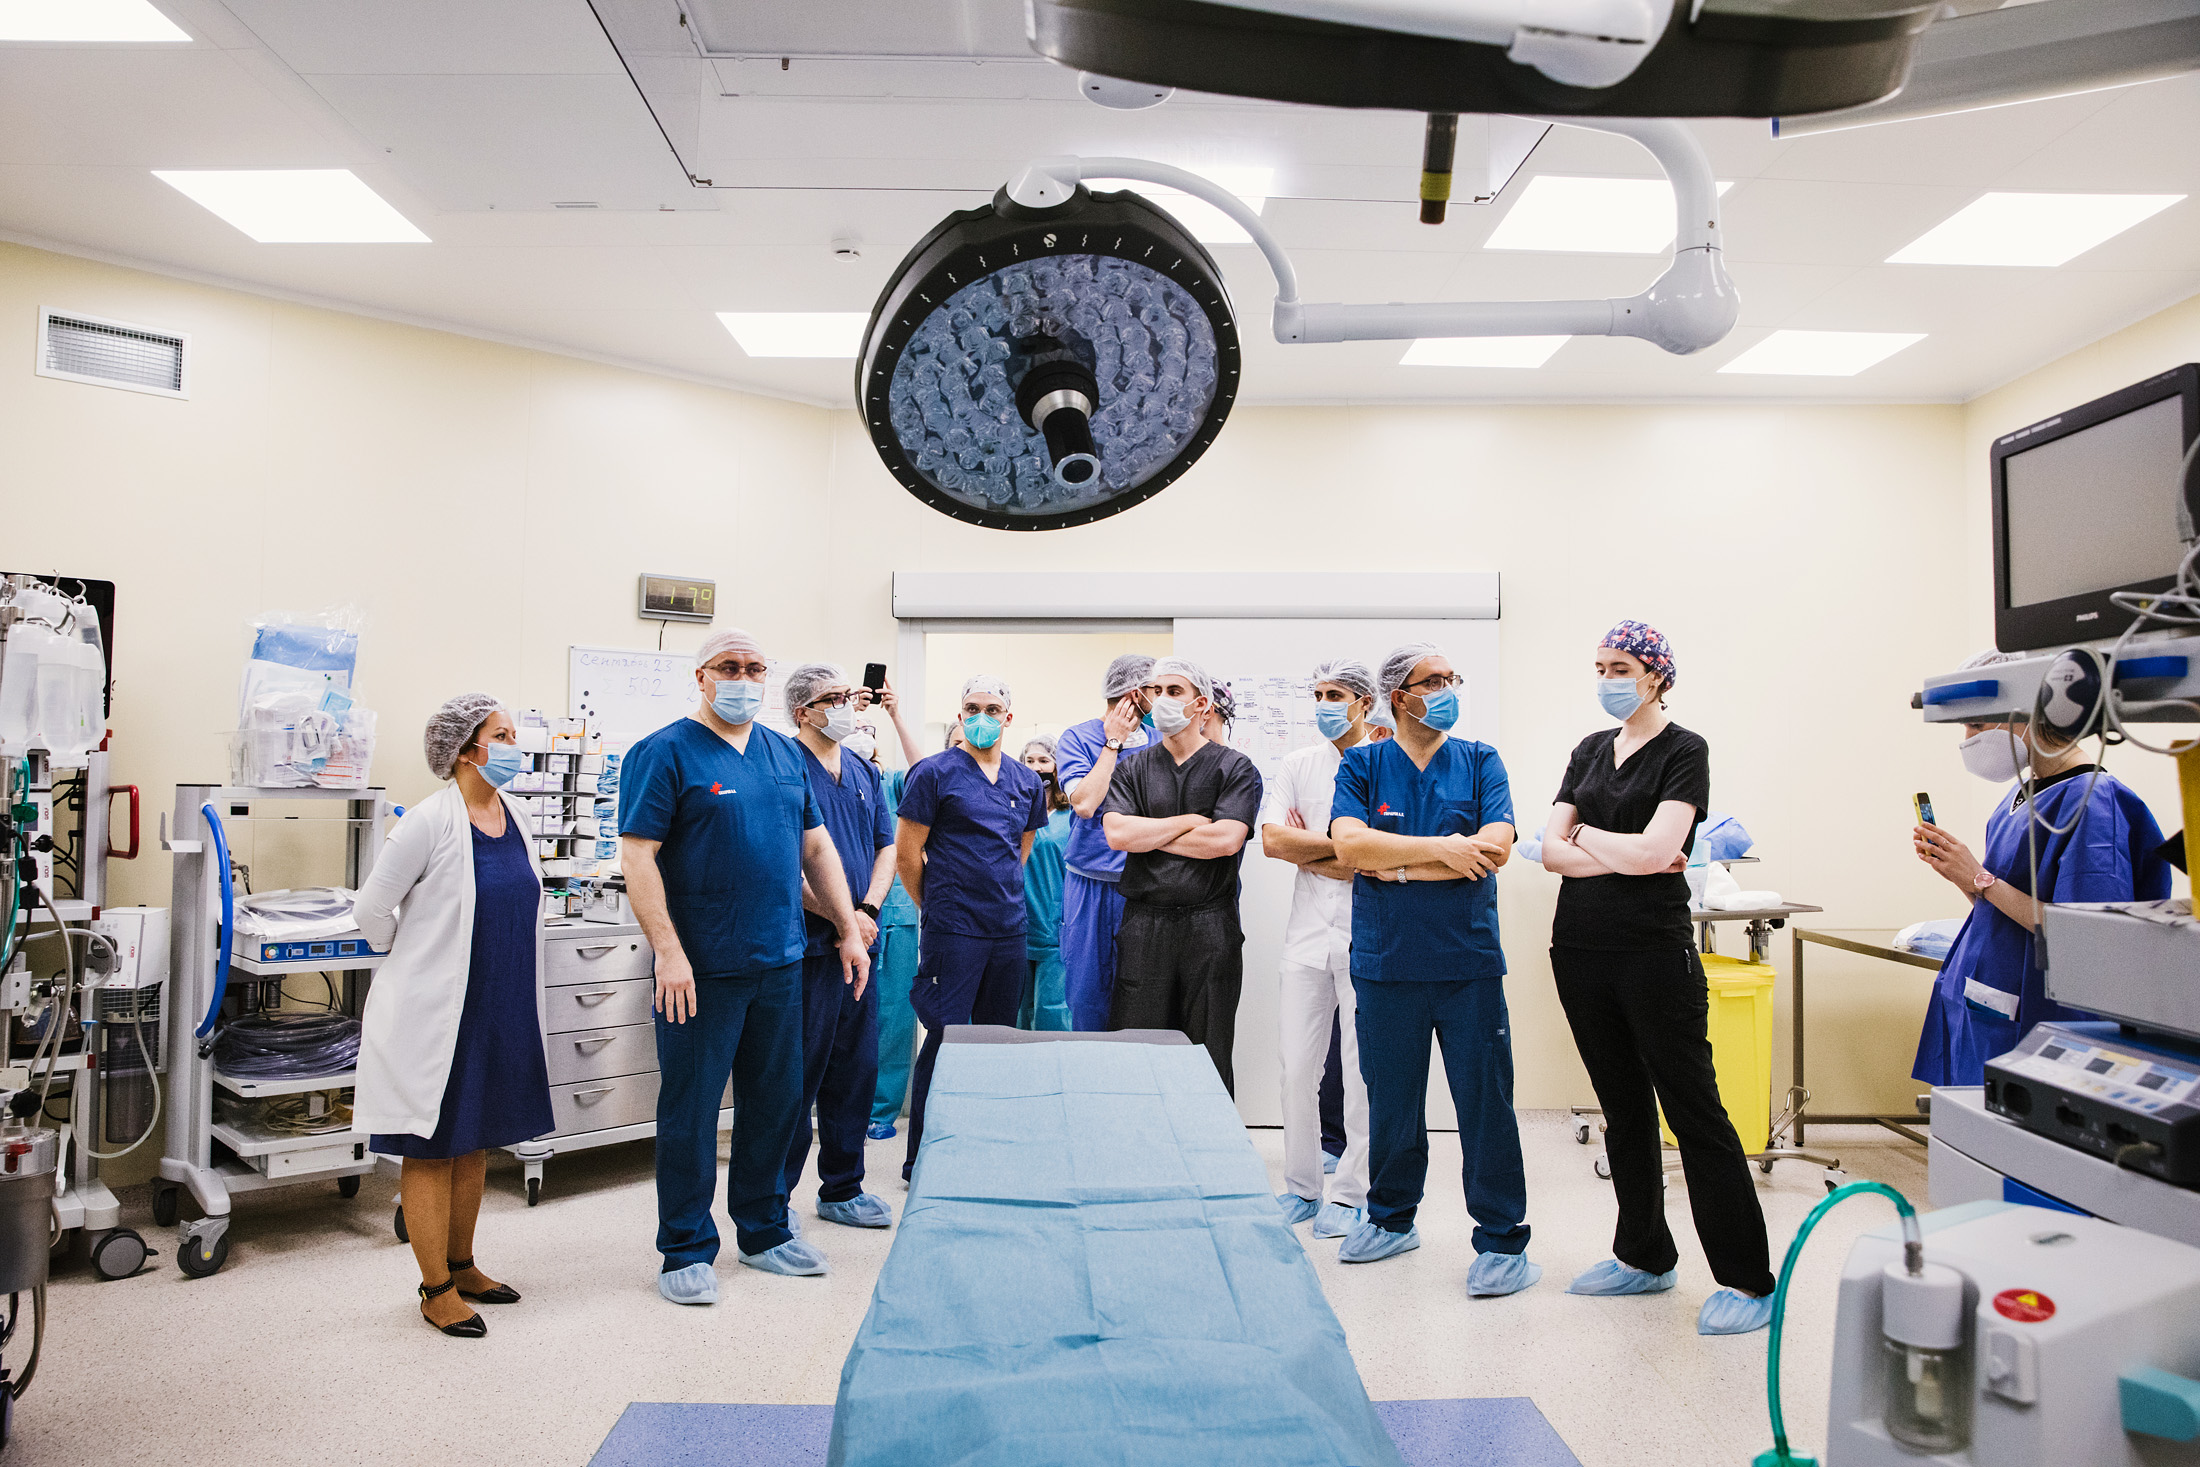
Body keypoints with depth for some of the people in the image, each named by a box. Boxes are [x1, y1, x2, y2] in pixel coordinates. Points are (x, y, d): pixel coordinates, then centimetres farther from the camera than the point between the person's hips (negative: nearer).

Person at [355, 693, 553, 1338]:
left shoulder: (512, 815, 5)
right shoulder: (429, 822, -16)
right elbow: (372, 909, -9)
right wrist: (416, 961, 4)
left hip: (501, 1008, 7)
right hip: (437, 1012, -7)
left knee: (476, 1142, 17)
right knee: (432, 1147, 6)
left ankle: (461, 1264, 33)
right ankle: (436, 1288, 18)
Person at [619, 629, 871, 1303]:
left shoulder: (786, 754, 13)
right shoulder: (665, 753, -6)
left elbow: (816, 847, 17)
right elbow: (638, 855, -13)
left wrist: (849, 931, 12)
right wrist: (669, 952, -20)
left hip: (780, 964, 6)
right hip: (701, 969, -6)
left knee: (776, 1102, 14)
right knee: (690, 1110, 4)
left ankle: (765, 1232, 30)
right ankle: (688, 1251, 19)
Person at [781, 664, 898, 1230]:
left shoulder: (865, 772, 15)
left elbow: (887, 846, 13)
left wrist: (868, 912, -3)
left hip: (861, 942, 7)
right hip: (807, 943, -7)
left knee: (857, 1069, 13)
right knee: (799, 1072, 0)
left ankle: (842, 1190, 27)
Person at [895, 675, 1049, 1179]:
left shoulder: (1026, 782, 11)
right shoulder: (935, 774, -6)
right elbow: (907, 853, -4)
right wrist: (937, 905, 5)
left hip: (1009, 931, 6)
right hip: (953, 932, -5)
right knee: (946, 1042, -2)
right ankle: (921, 1162, 11)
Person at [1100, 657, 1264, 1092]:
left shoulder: (1236, 769, 3)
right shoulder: (1133, 769, 11)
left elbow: (1226, 840, -12)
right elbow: (1116, 833, -5)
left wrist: (1148, 835, -4)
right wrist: (1191, 821, -5)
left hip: (1210, 929, -2)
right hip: (1144, 926, 2)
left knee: (1210, 1059, 4)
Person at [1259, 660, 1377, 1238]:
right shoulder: (1299, 764, 11)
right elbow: (1272, 839, 0)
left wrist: (1308, 848, -8)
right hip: (1307, 931, 4)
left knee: (1361, 1070, 2)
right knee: (1298, 1066, 8)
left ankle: (1351, 1193, 16)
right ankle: (1301, 1189, 22)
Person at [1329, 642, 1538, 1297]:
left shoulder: (1480, 762, 5)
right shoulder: (1362, 765, 5)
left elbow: (1494, 847, -10)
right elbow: (1349, 842, -12)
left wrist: (1394, 863, -10)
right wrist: (1442, 850, -16)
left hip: (1468, 961, 0)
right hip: (1385, 965, 1)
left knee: (1486, 1102, 2)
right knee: (1390, 1101, 12)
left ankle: (1502, 1240, 15)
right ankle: (1391, 1219, 31)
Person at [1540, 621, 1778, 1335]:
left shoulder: (1684, 751, -5)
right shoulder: (1590, 750, 13)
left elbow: (1654, 850, -18)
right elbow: (1552, 852, 4)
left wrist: (1585, 834, -3)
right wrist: (1626, 858, -9)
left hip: (1655, 951, -6)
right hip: (1581, 949, 6)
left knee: (1694, 1110, -3)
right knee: (1623, 1109, 15)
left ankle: (1748, 1280, 7)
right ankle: (1644, 1256, 28)